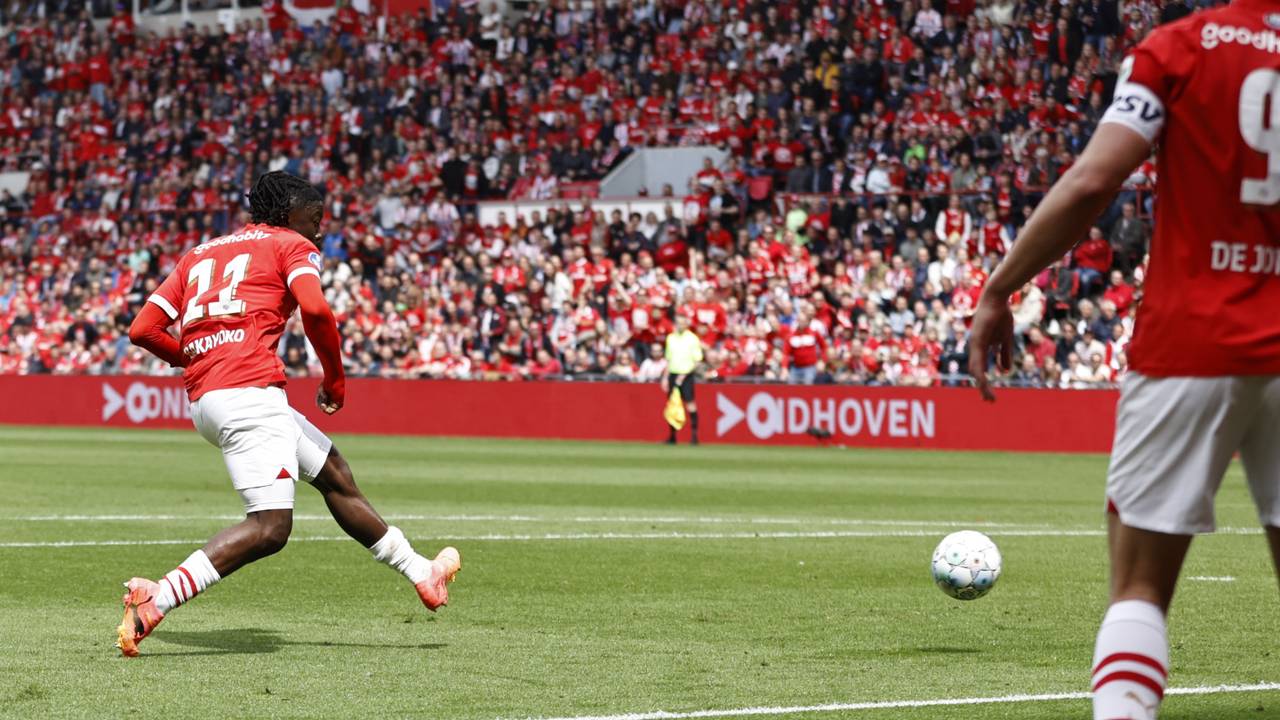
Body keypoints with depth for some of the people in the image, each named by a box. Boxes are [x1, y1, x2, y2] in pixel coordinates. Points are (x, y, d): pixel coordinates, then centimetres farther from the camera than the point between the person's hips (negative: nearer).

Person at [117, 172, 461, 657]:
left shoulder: (199, 254, 26)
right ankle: (157, 599, -26)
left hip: (203, 399, 9)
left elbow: (143, 330, 16)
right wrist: (335, 379, 0)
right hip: (250, 393, -9)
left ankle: (421, 574, 29)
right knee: (269, 527, -14)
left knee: (333, 472, 20)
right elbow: (314, 309, -13)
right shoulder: (292, 245, 8)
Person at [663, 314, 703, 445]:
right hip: (673, 375, 5)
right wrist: (665, 378, 13)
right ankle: (672, 436, 12)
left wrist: (684, 375, -13)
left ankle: (694, 434, -11)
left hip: (686, 375, -5)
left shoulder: (692, 339, -4)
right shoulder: (670, 338, 11)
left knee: (690, 403, -12)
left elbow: (697, 361, -5)